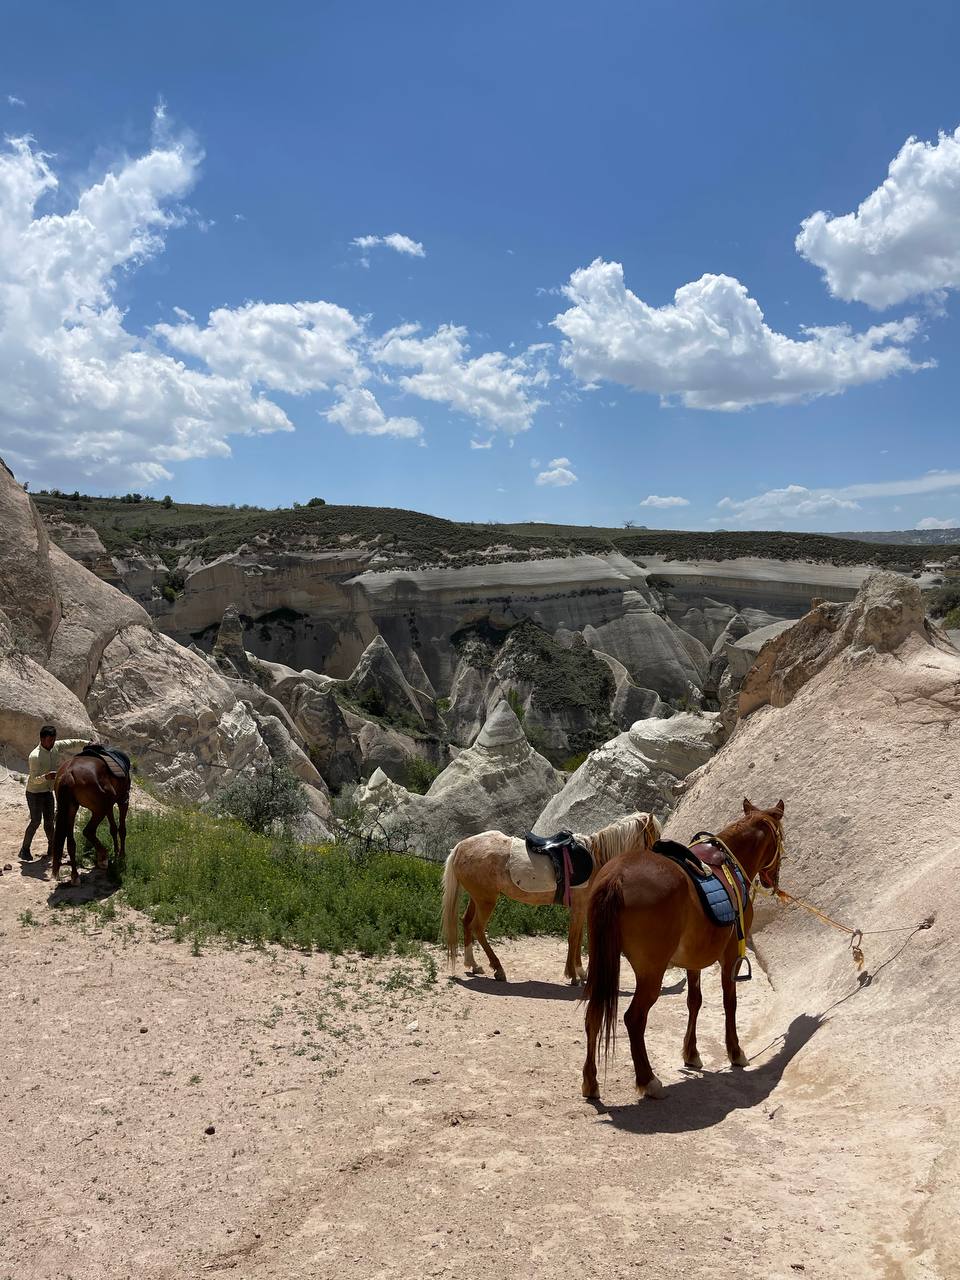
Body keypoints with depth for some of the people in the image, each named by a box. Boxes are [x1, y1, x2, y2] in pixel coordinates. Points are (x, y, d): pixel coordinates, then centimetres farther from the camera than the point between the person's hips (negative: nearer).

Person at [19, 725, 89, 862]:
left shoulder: (56, 747, -8)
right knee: (36, 821, -7)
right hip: (34, 792, -6)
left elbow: (73, 743, 5)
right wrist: (46, 777, -45)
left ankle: (52, 848, 23)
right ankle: (25, 849, 6)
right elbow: (34, 779, -27)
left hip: (48, 791, 6)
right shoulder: (35, 756, -26)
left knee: (49, 821, 11)